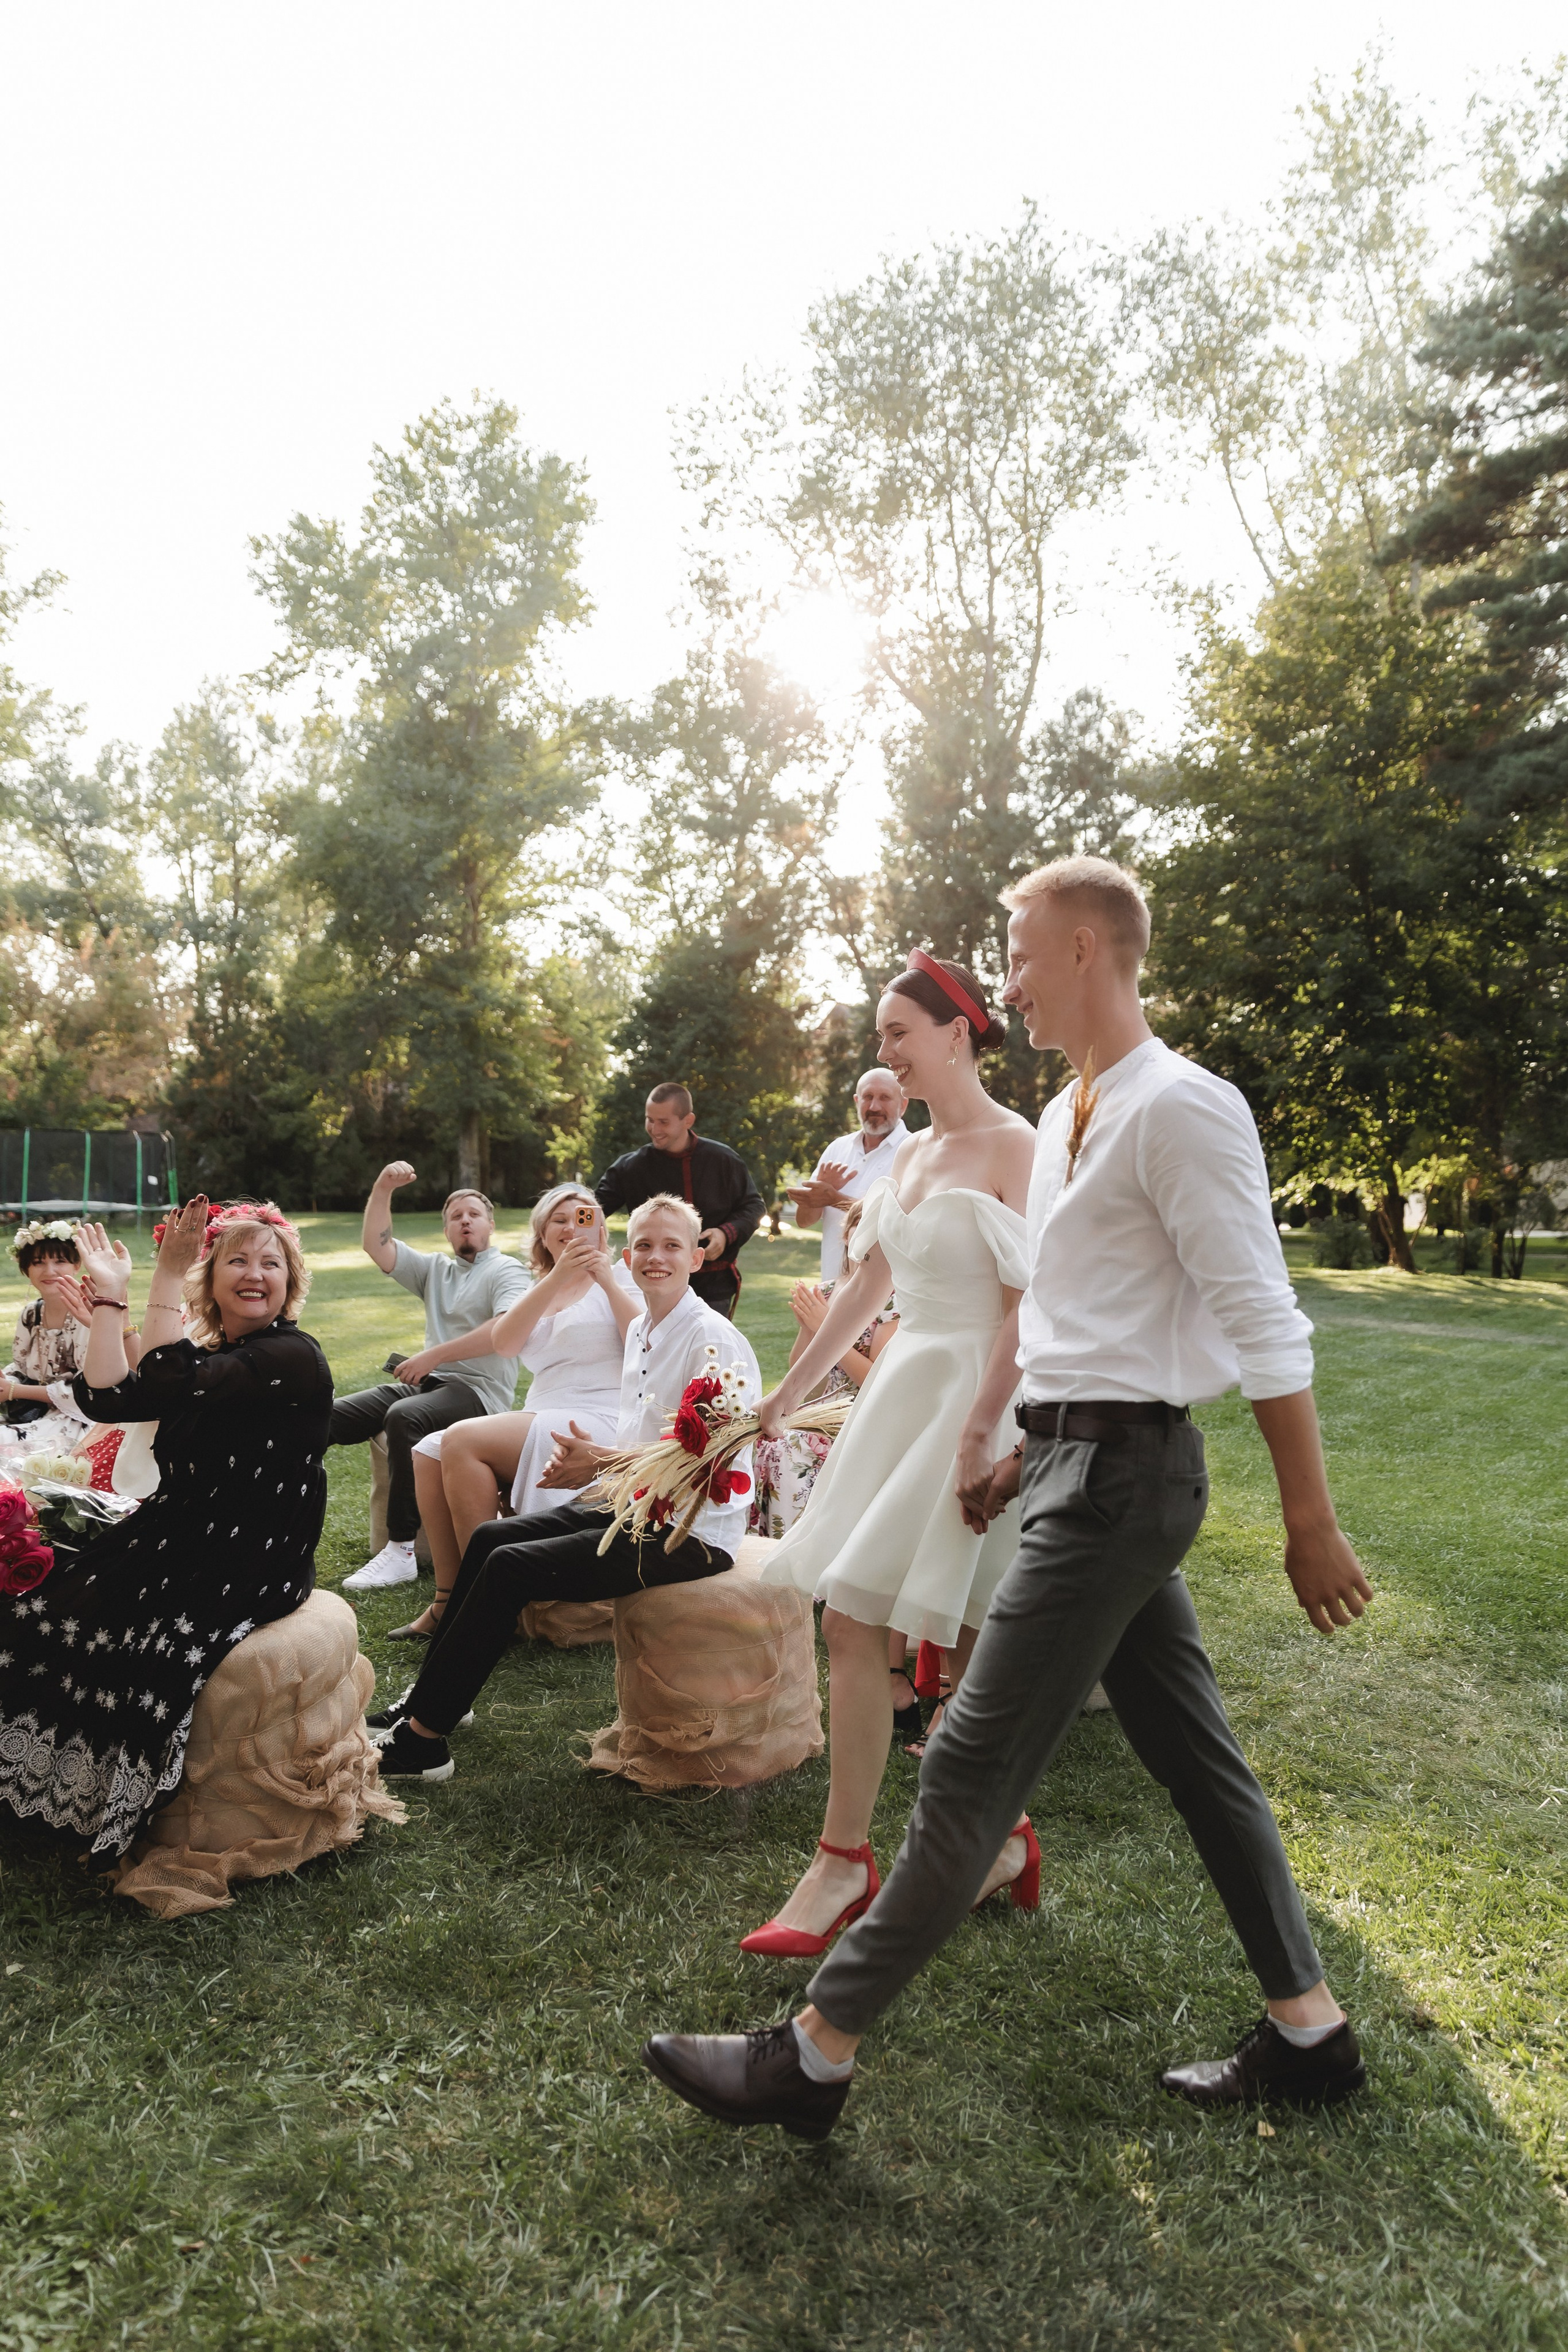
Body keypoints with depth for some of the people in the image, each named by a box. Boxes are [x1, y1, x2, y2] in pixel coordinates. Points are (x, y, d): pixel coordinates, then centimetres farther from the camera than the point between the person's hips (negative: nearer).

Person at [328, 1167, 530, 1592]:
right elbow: (375, 1245, 14)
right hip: (428, 1382, 7)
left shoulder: (506, 1271, 0)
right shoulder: (435, 1270, 22)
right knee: (331, 1416, -11)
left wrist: (433, 1356, -20)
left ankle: (401, 1553, -35)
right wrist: (383, 1189, 0)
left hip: (478, 1389, -7)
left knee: (403, 1417, -36)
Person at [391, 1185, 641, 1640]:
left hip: (600, 1426, -7)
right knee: (428, 1453, -11)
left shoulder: (619, 1277, 6)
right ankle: (448, 1599, -7)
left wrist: (607, 1280, -15)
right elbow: (502, 1342, -2)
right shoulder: (539, 1290, 21)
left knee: (463, 1440, -22)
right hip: (542, 1423, 7)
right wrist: (558, 1276, -11)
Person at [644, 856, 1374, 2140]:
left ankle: (814, 2055, 8)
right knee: (1196, 1754, 17)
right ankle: (1311, 2030, 33)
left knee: (969, 1770, -4)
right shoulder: (1067, 1119, 13)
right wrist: (1025, 1455, 21)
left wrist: (1312, 1525, -14)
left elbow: (1267, 1328, -17)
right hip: (1084, 1456, 10)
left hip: (1120, 1477, -10)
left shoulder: (1180, 1108, -16)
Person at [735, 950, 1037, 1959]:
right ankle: (845, 1859, 19)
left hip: (975, 1401, -8)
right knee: (853, 1624, 6)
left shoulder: (1016, 1149, -11)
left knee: (975, 1645, 1)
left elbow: (1028, 1309, -17)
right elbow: (867, 1286, 18)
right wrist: (790, 1393, 20)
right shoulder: (911, 1154, 13)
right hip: (903, 1387, 8)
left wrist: (980, 1430, -24)